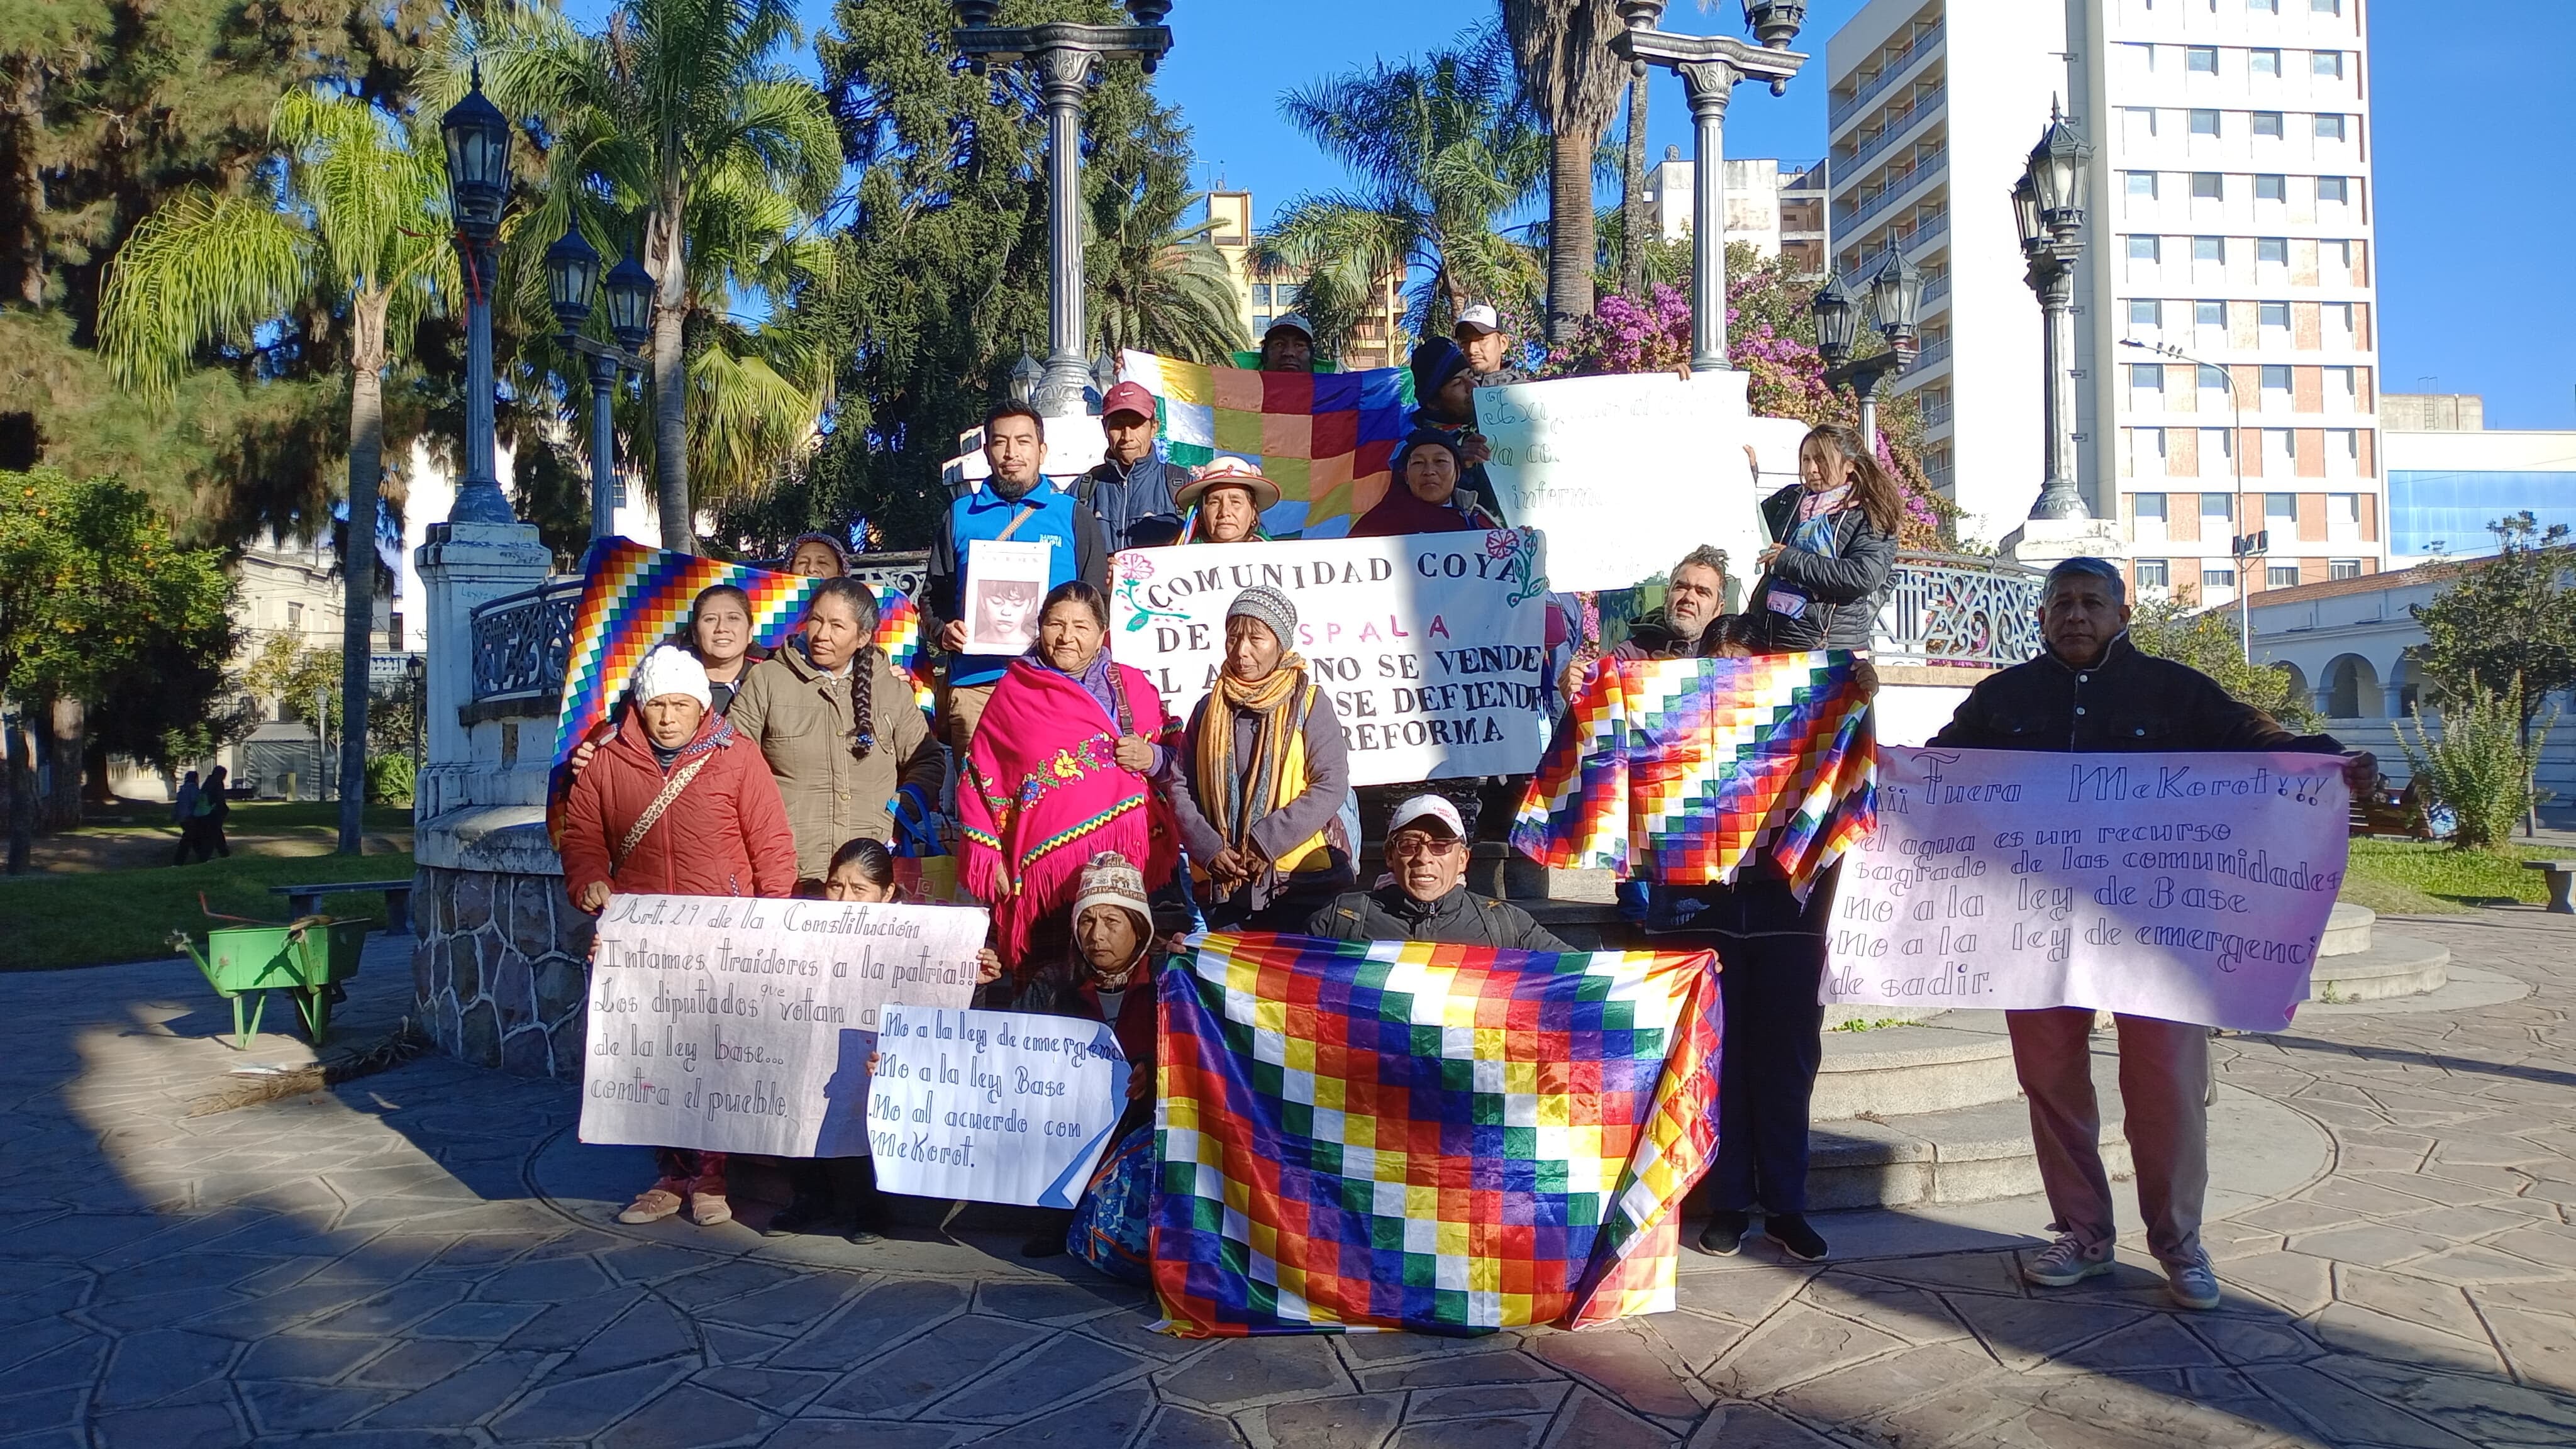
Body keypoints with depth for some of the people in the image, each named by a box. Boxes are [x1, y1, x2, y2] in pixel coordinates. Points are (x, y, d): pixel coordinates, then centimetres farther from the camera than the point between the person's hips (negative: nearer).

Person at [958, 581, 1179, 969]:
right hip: (1050, 861, -1)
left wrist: (1152, 758, -5)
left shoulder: (1132, 686, 12)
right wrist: (990, 856, 2)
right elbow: (980, 779, 9)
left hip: (1132, 855, 2)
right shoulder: (1015, 693, 8)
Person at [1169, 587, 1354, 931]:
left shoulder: (1309, 703, 0)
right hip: (1223, 881, 3)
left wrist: (1265, 842, -15)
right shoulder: (1209, 708, 11)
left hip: (1304, 877, -3)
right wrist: (1208, 848, -8)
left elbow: (1331, 785, -9)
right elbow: (1181, 788, 9)